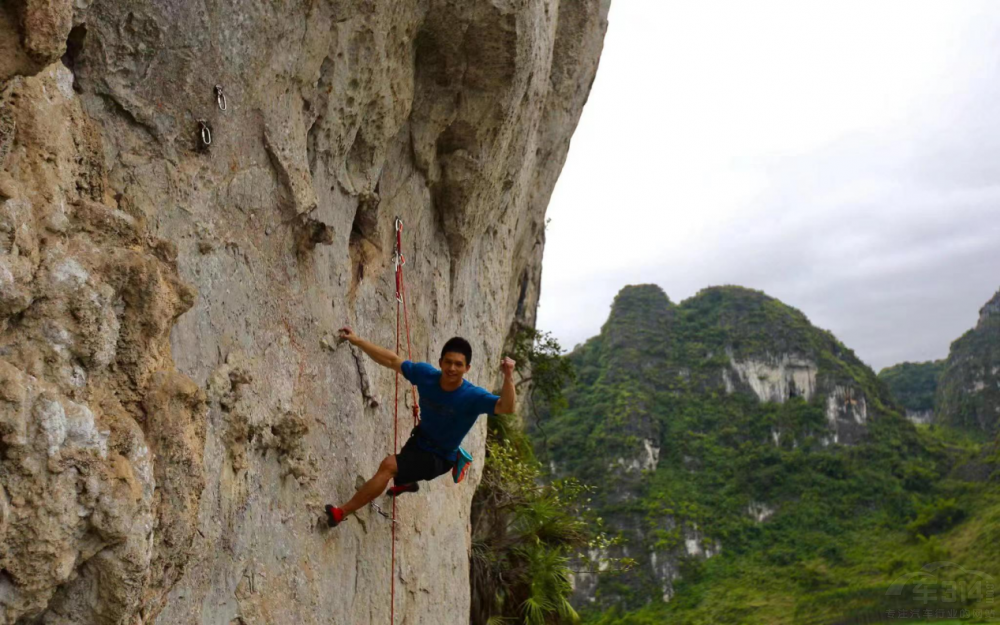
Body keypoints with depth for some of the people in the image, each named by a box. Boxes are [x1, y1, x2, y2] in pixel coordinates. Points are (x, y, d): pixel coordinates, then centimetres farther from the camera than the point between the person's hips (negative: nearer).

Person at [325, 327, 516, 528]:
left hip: (438, 458, -6)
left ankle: (341, 512, -13)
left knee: (389, 465, -27)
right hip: (418, 440, 6)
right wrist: (357, 341, -14)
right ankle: (406, 482, 78)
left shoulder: (472, 396, -33)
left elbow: (507, 407, -48)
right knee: (396, 468, 37)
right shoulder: (426, 375, -21)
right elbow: (392, 361, -12)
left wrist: (508, 377, -65)